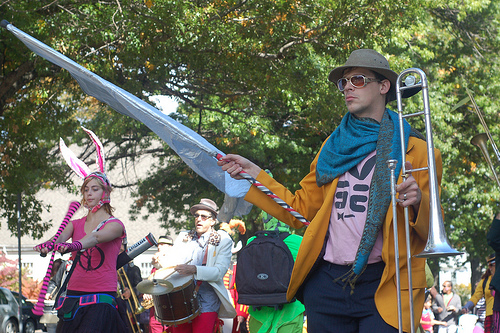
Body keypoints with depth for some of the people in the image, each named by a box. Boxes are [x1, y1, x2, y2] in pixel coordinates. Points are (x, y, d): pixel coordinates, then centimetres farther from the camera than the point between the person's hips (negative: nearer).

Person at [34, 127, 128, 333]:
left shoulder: (115, 225, 2)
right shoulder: (75, 224, 16)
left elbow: (97, 237, -20)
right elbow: (60, 237, -5)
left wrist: (75, 245, -42)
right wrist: (48, 245, -31)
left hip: (101, 301, -5)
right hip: (73, 297, 5)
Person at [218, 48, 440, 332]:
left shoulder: (416, 150, 4)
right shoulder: (334, 147, 18)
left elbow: (430, 232, 0)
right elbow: (300, 210, 19)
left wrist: (417, 201, -21)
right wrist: (254, 174, 13)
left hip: (382, 288, -4)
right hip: (326, 284, 4)